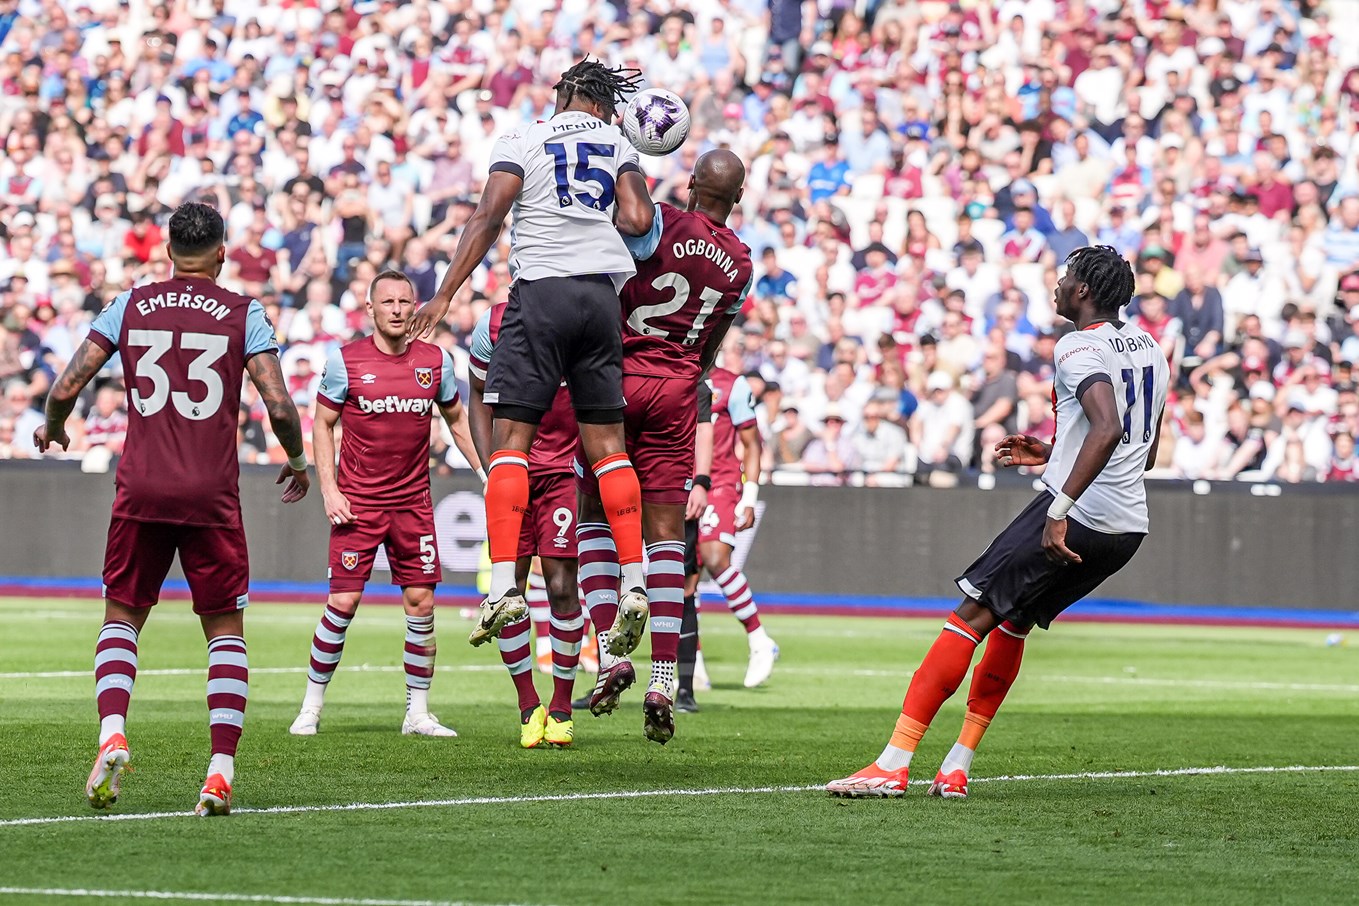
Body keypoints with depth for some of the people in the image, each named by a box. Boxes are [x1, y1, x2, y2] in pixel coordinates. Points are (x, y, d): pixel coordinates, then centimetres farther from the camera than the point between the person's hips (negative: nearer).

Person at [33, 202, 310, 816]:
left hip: (141, 489, 1)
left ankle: (112, 734, -11)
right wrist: (297, 461, 14)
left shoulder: (130, 307, 7)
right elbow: (278, 403, -5)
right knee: (225, 629, 8)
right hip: (212, 494, -1)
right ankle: (221, 769, -4)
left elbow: (67, 386, 5)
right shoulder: (242, 314, 2)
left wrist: (52, 429, 27)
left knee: (122, 618, 14)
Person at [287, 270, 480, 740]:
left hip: (413, 502, 3)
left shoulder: (437, 361, 3)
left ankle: (418, 713, 9)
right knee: (342, 603, -7)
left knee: (421, 602, 0)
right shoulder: (345, 360, -5)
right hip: (357, 504, -3)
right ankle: (311, 707, 6)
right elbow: (322, 424, 3)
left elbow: (457, 419, 17)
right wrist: (328, 489, -6)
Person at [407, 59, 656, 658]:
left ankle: (505, 587, -15)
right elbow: (638, 220, -2)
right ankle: (634, 587, 3)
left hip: (541, 292, -3)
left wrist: (445, 294, -6)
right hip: (602, 292, 3)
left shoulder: (523, 143, 6)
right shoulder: (620, 148, 13)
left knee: (511, 439, -4)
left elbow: (488, 217, -5)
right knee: (606, 444, 9)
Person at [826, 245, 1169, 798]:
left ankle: (894, 763, -11)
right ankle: (957, 767, 17)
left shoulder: (1079, 348, -11)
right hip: (1129, 525, 9)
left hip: (1079, 515, -9)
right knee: (1011, 622, 21)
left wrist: (1060, 510, -30)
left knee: (970, 617, -5)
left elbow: (1108, 429, -28)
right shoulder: (1150, 350, 17)